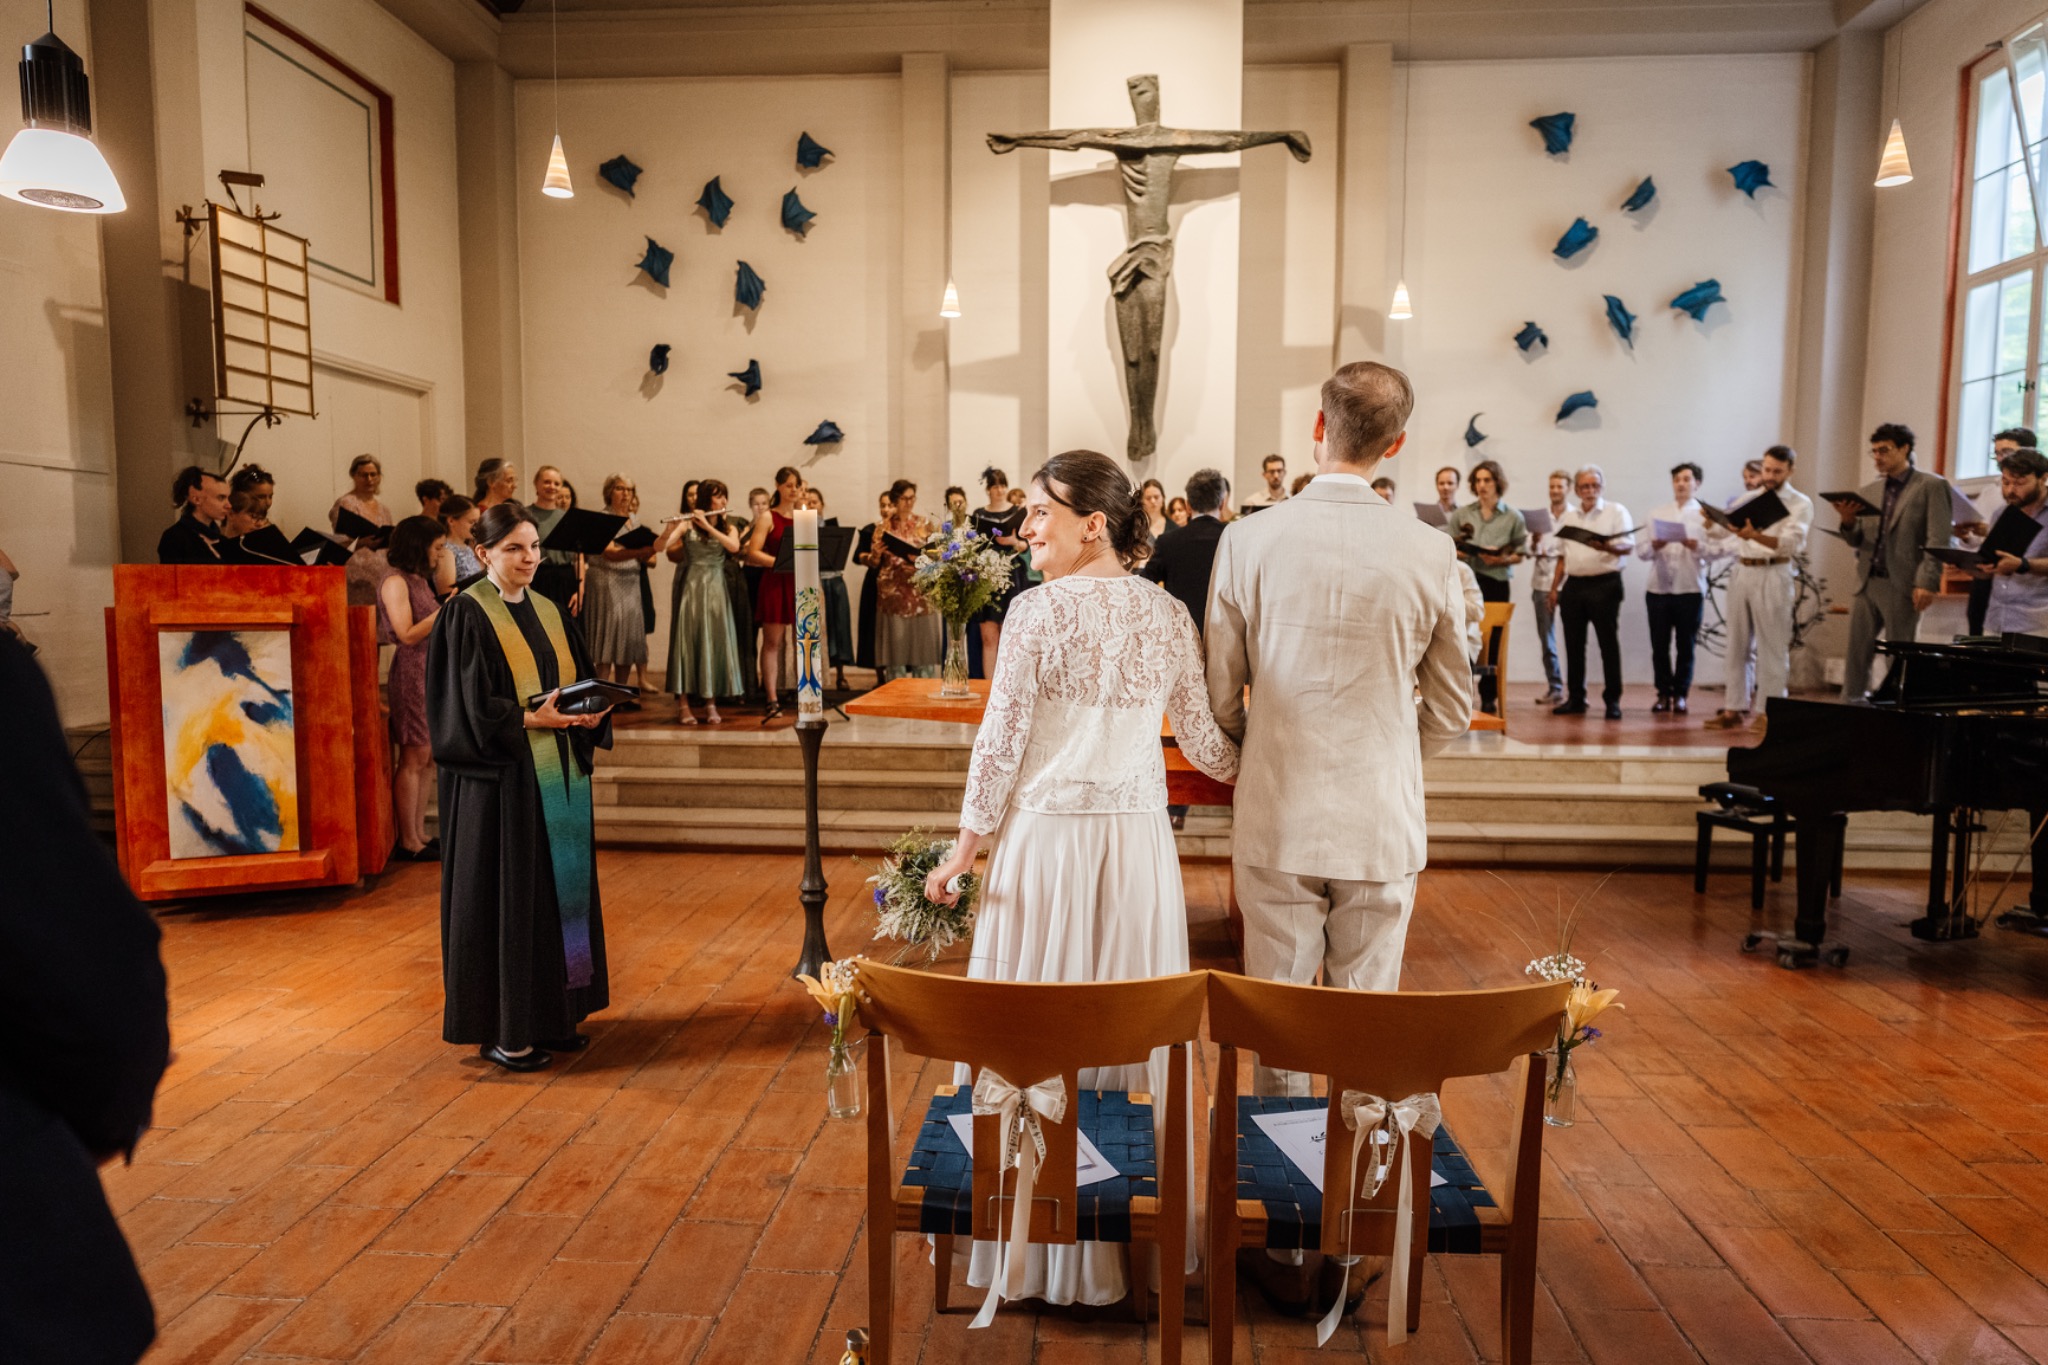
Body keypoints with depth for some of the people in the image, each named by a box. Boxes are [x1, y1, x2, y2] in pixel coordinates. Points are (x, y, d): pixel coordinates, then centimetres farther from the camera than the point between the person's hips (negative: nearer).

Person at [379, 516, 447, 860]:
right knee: (414, 758, -5)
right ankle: (408, 843, 1)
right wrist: (446, 609, -18)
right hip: (411, 674, -9)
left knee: (424, 758, 10)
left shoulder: (420, 580, 16)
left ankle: (420, 835, 16)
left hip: (431, 674, 9)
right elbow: (408, 634, -18)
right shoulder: (396, 582, -11)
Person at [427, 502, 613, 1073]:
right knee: (508, 896, -2)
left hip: (556, 778, 7)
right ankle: (502, 1029, 9)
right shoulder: (466, 614, -7)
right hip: (500, 780, -7)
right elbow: (468, 704, -13)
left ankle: (553, 1014, 22)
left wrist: (589, 716, -7)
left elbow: (579, 684, 13)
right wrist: (529, 718, -24)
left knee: (562, 888, 11)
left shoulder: (551, 614, 14)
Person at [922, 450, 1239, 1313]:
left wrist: (963, 851, 0)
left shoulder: (1038, 610, -10)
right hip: (1138, 841, 4)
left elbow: (1001, 743, -9)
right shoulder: (1169, 616, 3)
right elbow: (1205, 744, 7)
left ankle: (1038, 1240, 22)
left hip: (1047, 837, -4)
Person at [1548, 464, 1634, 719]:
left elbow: (1628, 545, -10)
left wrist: (1607, 547, -31)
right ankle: (1575, 698, 15)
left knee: (1608, 643, -3)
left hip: (1604, 584, -4)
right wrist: (1554, 587, 12)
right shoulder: (1567, 516, 14)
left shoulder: (1616, 511, 1)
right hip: (1573, 585, 5)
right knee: (1573, 644, 7)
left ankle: (1612, 700, 2)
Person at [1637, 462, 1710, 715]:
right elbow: (1641, 551, 7)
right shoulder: (1657, 514, 13)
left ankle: (1680, 694, 12)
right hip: (1658, 588, 2)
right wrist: (1653, 546, -14)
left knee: (1685, 646, 3)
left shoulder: (1705, 515, 7)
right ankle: (1663, 694, 13)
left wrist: (1695, 545, -23)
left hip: (1690, 589, -2)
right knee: (1659, 645, 2)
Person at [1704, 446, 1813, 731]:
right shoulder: (1748, 498, 15)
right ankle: (1733, 708, 13)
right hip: (1742, 573, 5)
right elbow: (1721, 535, 12)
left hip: (1773, 576, -5)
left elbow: (1791, 542, -16)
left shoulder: (1800, 504, 0)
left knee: (1772, 648, -3)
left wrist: (1756, 536, -32)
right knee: (1736, 644, 7)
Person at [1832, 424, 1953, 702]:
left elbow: (1939, 540, -8)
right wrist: (1848, 522, -8)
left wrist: (1926, 583, -16)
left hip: (1902, 585, -5)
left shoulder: (1932, 486, -1)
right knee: (1856, 654, 4)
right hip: (1867, 583, 5)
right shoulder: (1868, 492, 14)